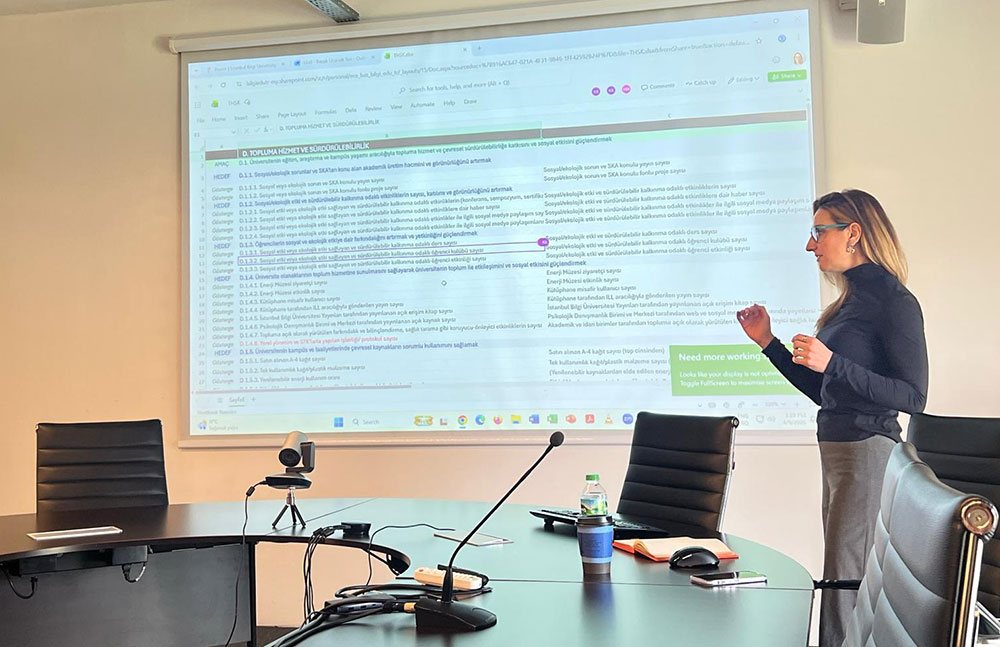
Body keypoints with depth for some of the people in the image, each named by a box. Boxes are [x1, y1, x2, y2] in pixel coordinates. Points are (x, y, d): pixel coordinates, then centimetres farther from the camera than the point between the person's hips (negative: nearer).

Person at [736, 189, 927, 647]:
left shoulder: (895, 303, -11)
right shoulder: (852, 300, 16)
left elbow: (912, 397, -17)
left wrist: (832, 363, -25)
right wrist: (768, 342, 15)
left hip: (868, 449, -9)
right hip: (837, 449, 9)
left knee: (844, 579, -5)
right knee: (844, 577, 13)